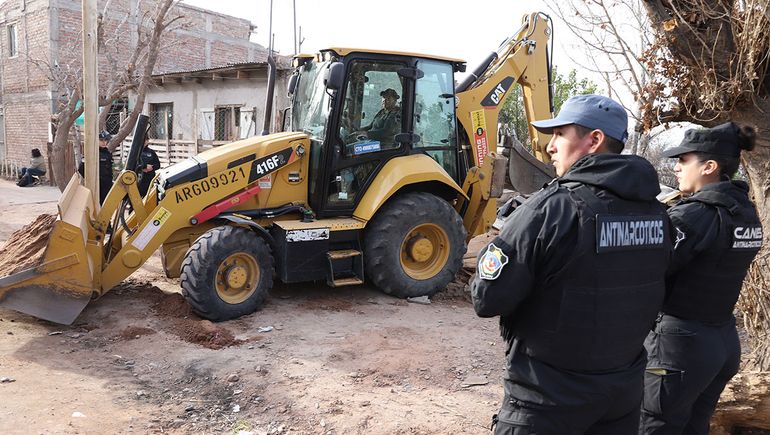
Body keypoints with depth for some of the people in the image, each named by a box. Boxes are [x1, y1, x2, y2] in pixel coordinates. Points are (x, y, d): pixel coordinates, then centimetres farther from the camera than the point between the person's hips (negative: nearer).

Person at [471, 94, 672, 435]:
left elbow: (487, 300, -21)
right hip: (624, 390, 6)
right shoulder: (655, 212, -1)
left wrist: (496, 249, -3)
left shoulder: (549, 208, -23)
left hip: (550, 397, -6)